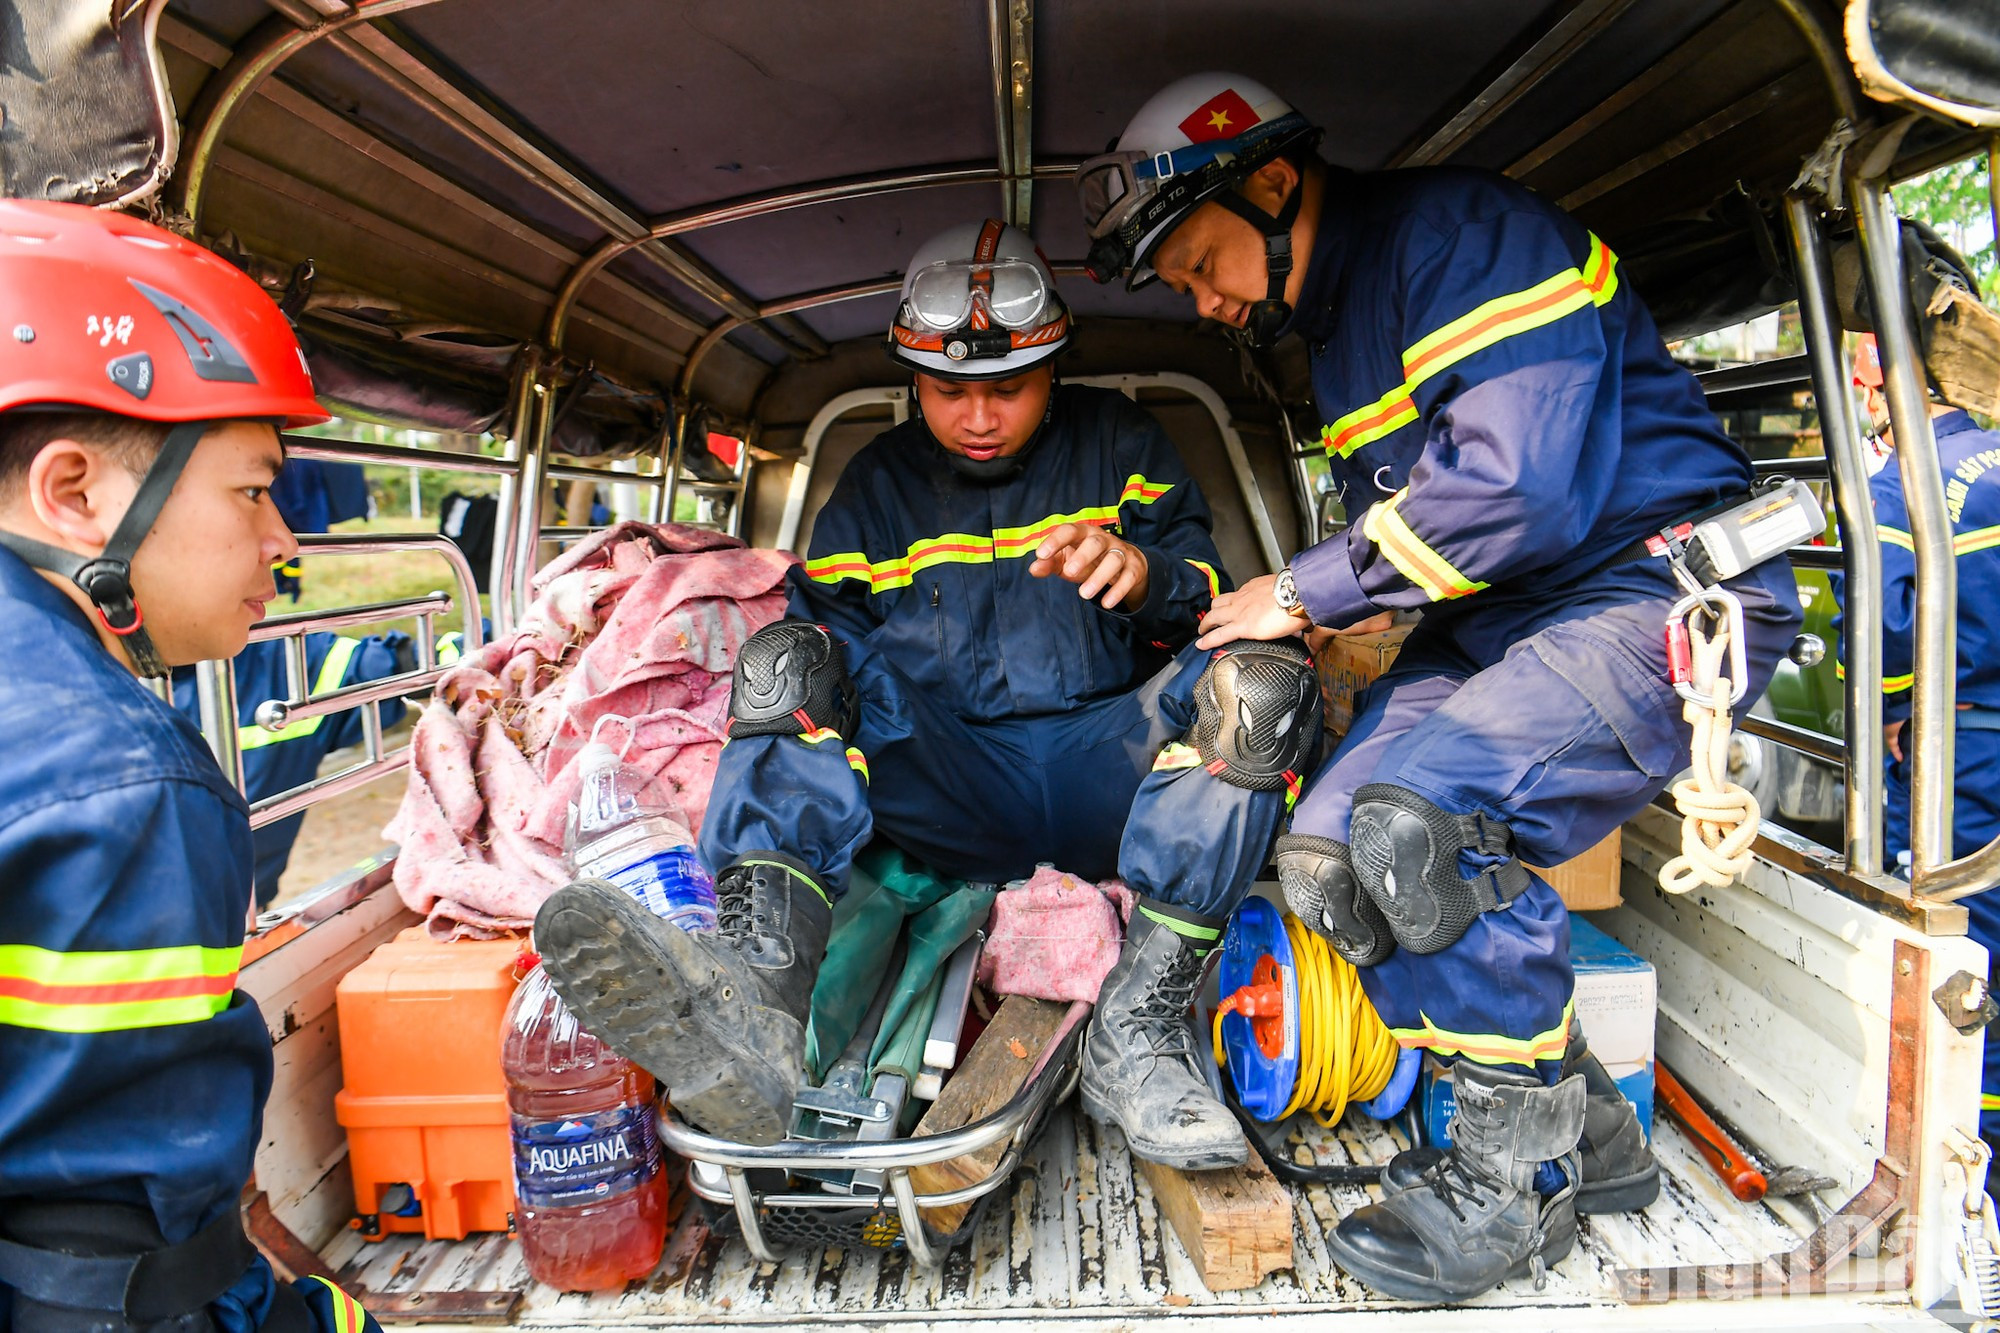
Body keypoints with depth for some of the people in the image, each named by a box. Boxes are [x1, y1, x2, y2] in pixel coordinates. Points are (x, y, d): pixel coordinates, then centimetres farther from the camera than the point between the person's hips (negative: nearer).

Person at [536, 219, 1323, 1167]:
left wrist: (1144, 575, -18)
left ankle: (1139, 1029, -33)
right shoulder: (878, 484, 16)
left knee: (1264, 676, -28)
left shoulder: (1118, 442, 12)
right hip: (953, 791, 1)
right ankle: (753, 1002, -47)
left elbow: (1212, 601, 7)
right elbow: (831, 626, 11)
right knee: (790, 657, -22)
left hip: (1107, 771, 0)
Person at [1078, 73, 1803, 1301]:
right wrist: (1323, 632, 2)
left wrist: (1305, 592, -15)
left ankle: (1523, 1169, -6)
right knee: (1327, 858, -7)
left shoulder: (1466, 234, -13)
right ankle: (1580, 1123, 7)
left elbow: (1520, 486, -24)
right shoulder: (1335, 327, 16)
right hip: (1497, 621, 9)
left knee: (1419, 818, -30)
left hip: (1658, 585, -9)